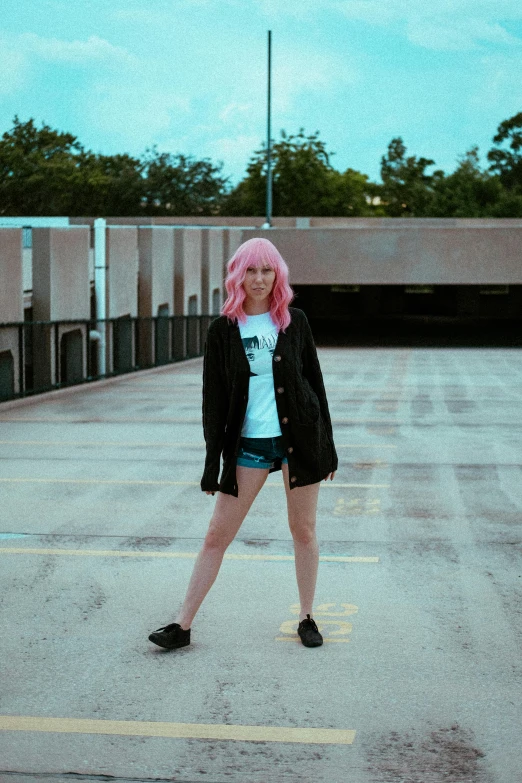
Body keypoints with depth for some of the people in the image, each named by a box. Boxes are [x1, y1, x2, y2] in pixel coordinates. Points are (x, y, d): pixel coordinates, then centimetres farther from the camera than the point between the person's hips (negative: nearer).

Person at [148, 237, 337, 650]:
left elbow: (314, 381, 6)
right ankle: (182, 625, 8)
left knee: (303, 531, 8)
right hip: (247, 445, 0)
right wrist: (212, 459, -2)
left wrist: (327, 445, 5)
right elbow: (214, 397, 1)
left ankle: (307, 618, 24)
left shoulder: (294, 321, 1)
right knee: (217, 535, 2)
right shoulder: (224, 329, 0)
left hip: (299, 438, 0)